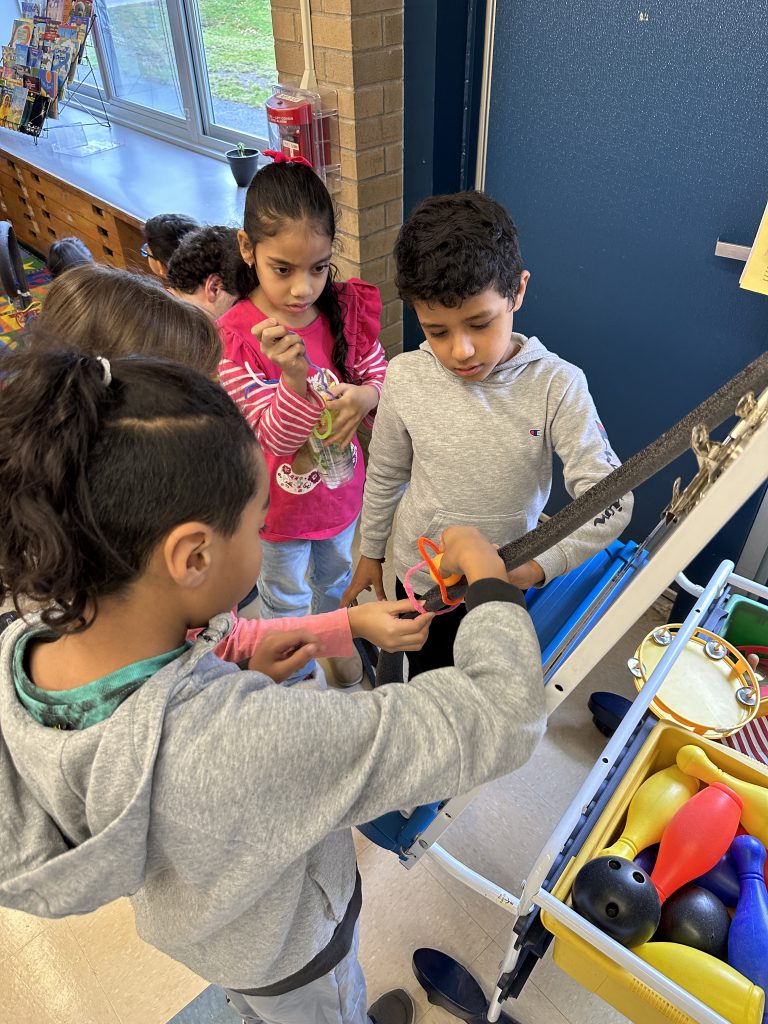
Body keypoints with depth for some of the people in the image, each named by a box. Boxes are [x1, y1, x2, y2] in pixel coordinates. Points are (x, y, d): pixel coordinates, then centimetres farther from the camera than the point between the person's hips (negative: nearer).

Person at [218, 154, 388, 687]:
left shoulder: (347, 308, -13)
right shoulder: (235, 337, -25)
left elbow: (381, 376, -2)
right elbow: (277, 435, -25)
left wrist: (365, 396, -27)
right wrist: (297, 379, -45)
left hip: (341, 486, 4)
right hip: (281, 503, -4)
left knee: (335, 576, 31)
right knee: (286, 599, 22)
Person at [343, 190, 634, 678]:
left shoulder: (556, 385, -23)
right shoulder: (407, 377, -17)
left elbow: (610, 500, -24)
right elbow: (385, 474, -1)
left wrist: (534, 566, -37)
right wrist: (370, 551, 10)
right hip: (420, 577, 1)